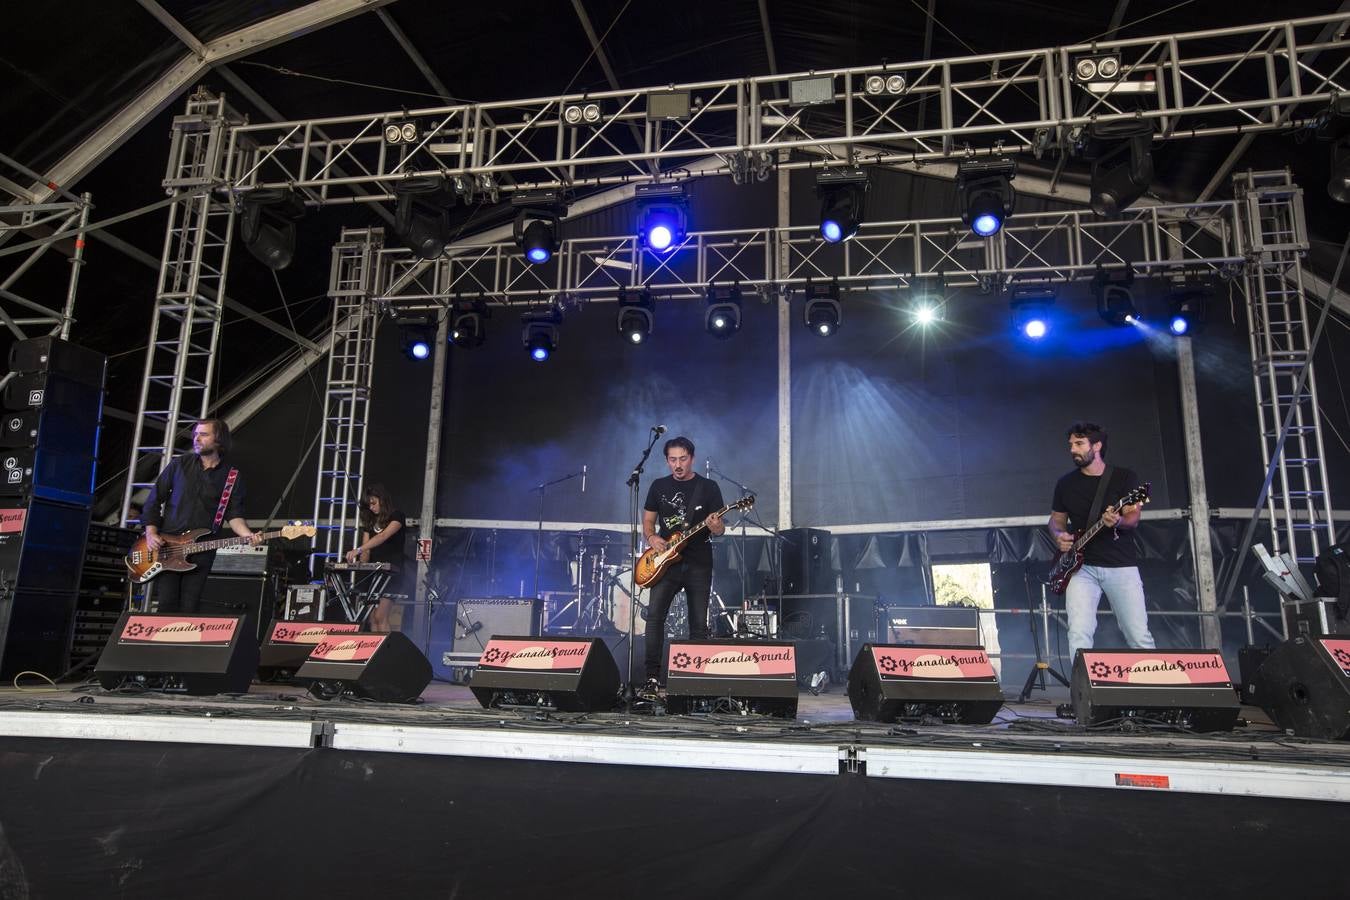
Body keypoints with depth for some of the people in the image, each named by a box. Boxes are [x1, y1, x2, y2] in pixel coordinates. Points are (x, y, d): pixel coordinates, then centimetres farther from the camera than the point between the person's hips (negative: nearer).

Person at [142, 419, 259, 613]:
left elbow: (234, 515, 0)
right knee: (167, 605, -4)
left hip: (201, 552, -1)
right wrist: (151, 533, -2)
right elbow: (154, 499, 9)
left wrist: (247, 535, -19)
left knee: (189, 609, 0)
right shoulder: (179, 464, 6)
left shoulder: (232, 477, 4)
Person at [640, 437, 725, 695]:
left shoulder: (708, 487, 2)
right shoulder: (659, 486, 9)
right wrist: (652, 538, -6)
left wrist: (716, 526, -23)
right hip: (666, 562, 1)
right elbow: (648, 521, 15)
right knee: (654, 615, -13)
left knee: (699, 623, 3)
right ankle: (652, 678, -8)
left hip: (698, 564, -1)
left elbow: (719, 529, 1)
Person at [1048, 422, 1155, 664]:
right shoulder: (1065, 483, 11)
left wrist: (1118, 521, -28)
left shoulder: (1125, 477, 4)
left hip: (1121, 565, -1)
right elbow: (1057, 518, 20)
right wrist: (1059, 535, -2)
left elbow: (1133, 517, -5)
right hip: (1082, 566, 2)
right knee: (1079, 633, -13)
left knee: (1139, 635, -2)